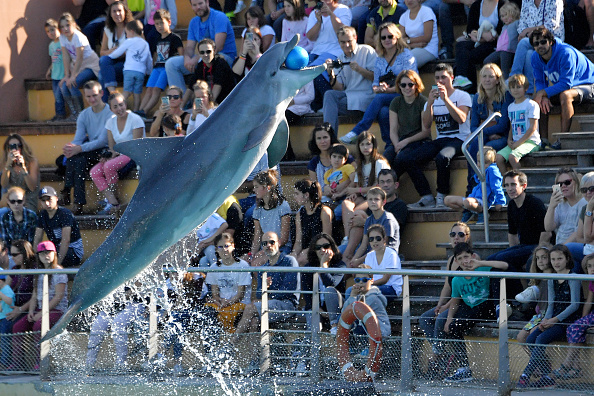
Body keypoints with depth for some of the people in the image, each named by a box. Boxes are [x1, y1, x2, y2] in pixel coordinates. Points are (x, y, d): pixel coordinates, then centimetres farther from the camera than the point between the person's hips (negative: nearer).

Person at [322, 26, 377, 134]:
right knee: (329, 94, -25)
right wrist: (331, 75, -9)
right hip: (348, 95, 5)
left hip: (366, 97, -5)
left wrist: (359, 69, -17)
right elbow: (340, 88, 8)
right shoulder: (340, 59, 16)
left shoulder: (367, 51, 2)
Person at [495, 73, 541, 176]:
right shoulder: (511, 107, 17)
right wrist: (509, 140, 1)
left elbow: (533, 127, -11)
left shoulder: (531, 104, -5)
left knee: (512, 157, -31)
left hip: (530, 141, -7)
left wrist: (518, 143, -14)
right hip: (515, 142, 7)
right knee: (499, 157, -17)